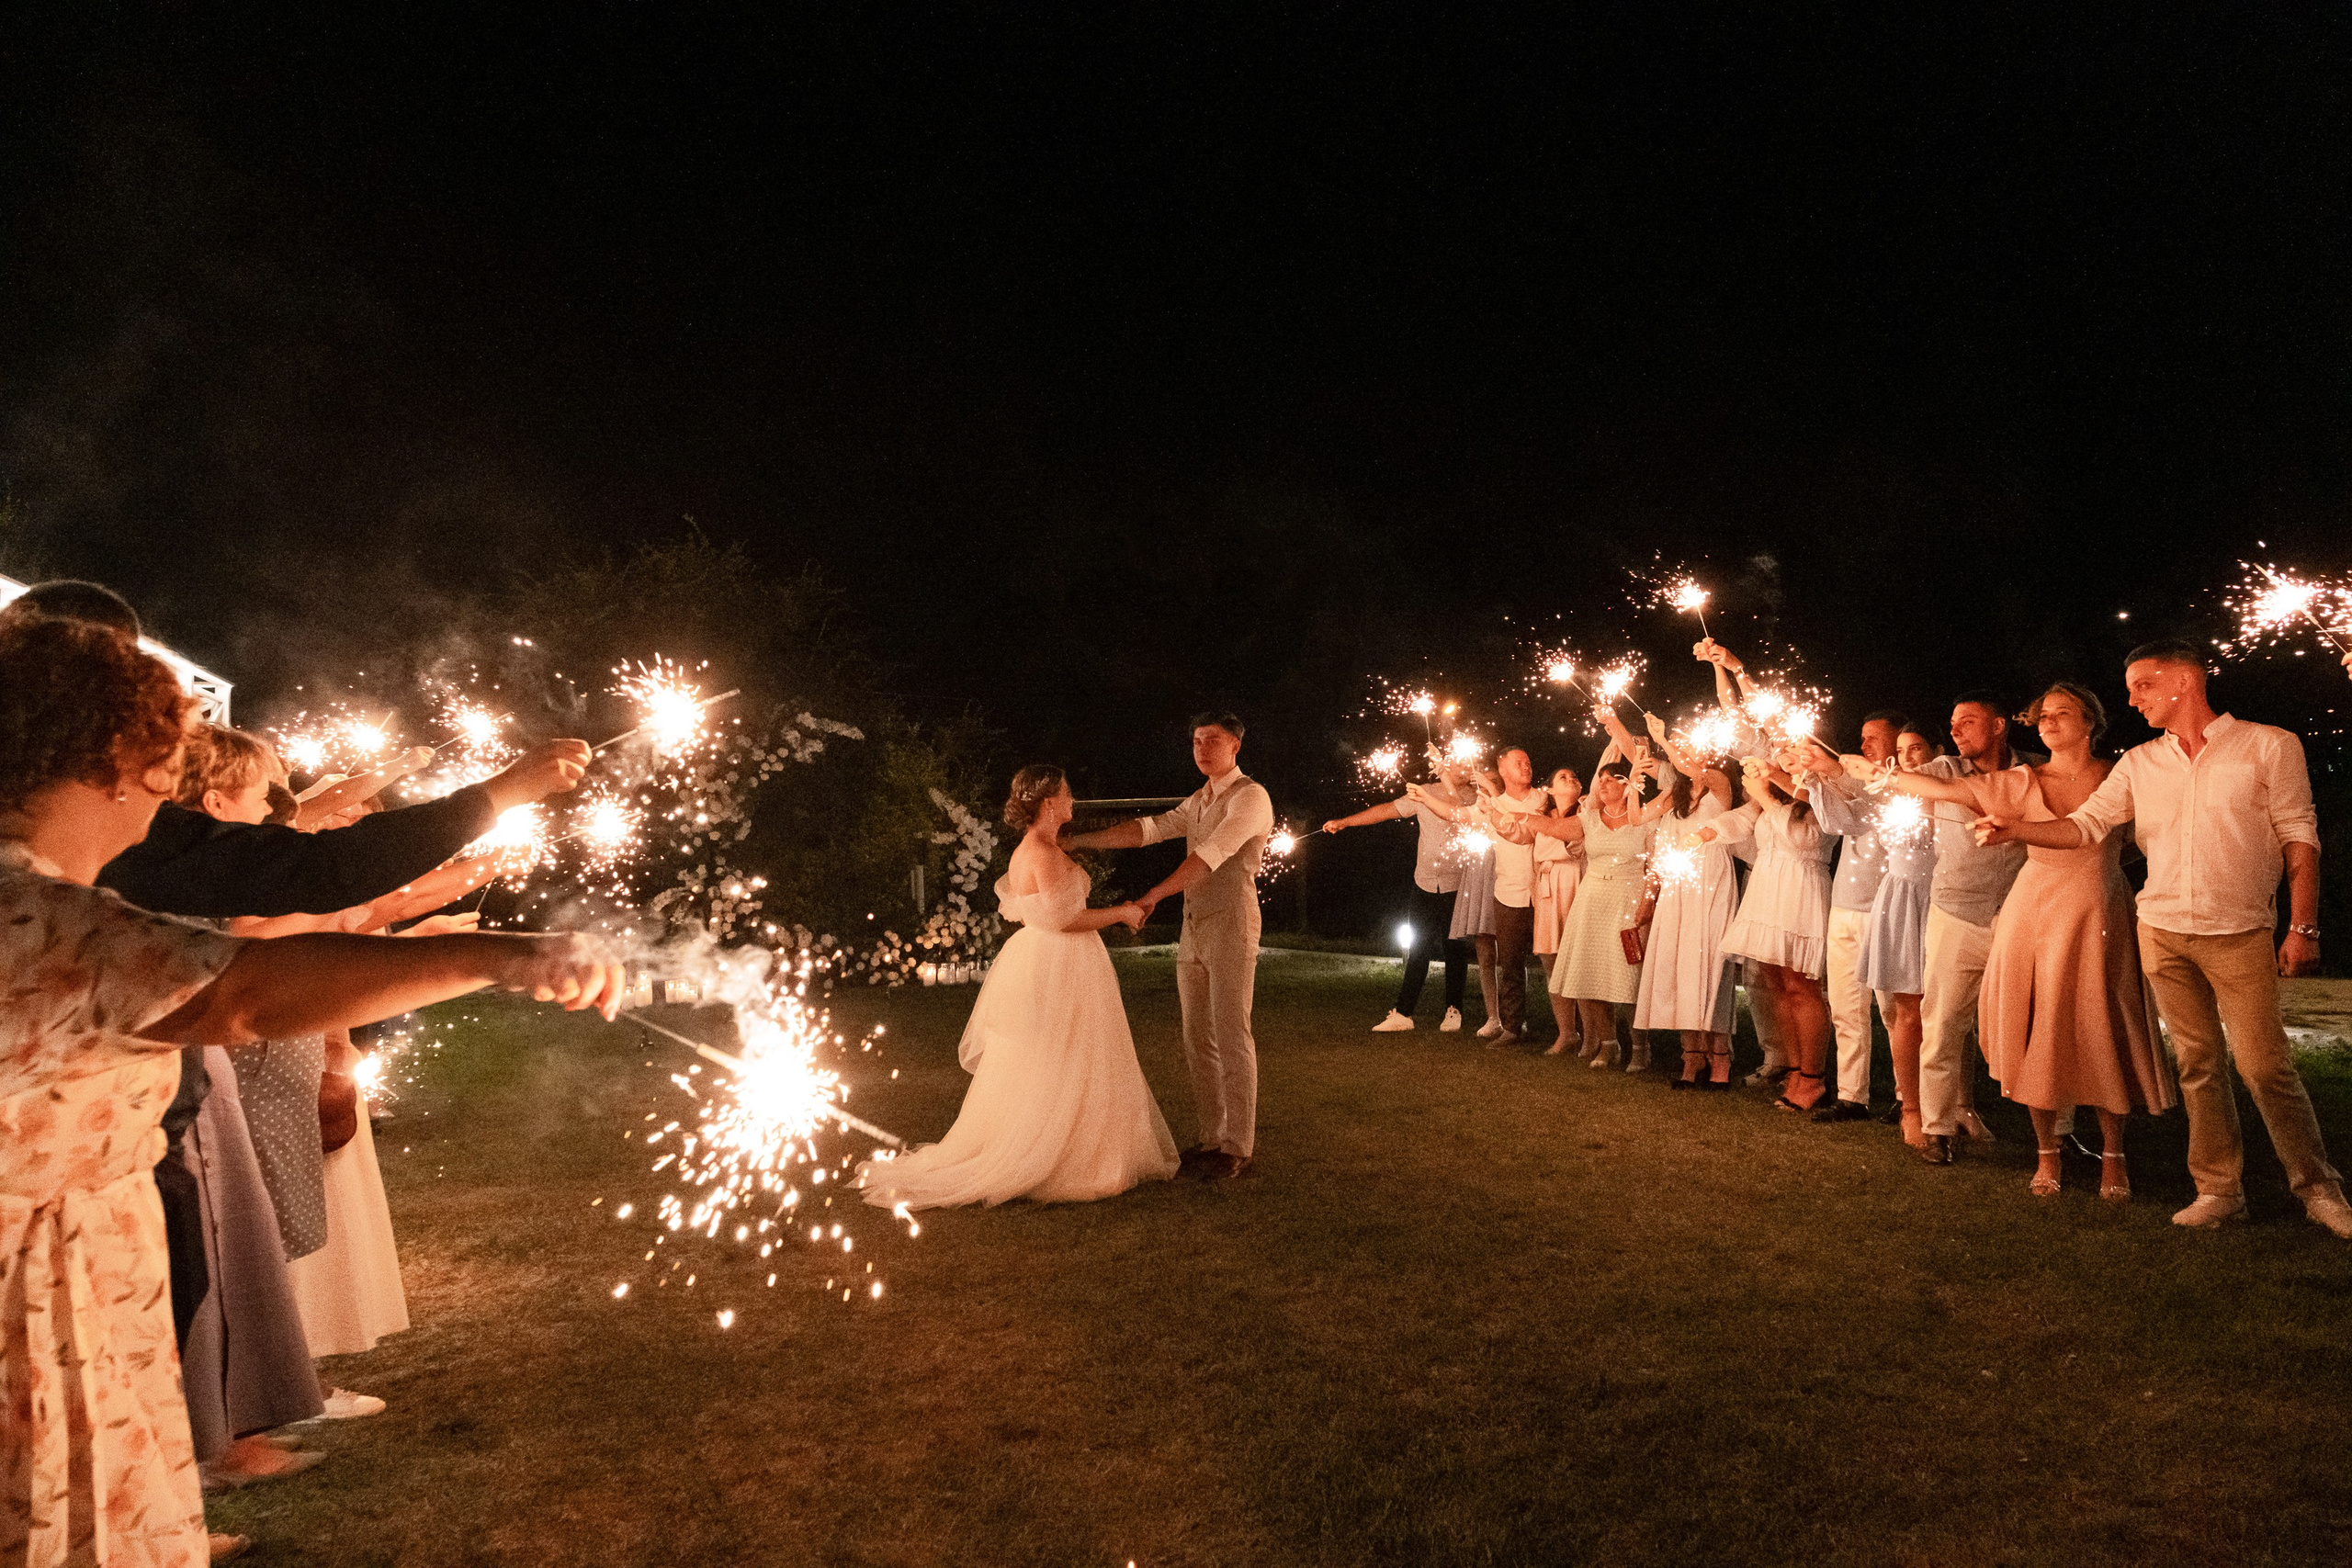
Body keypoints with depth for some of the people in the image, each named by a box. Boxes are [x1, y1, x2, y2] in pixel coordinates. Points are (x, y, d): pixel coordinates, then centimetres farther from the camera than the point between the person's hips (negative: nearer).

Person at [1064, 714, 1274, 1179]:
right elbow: (1148, 829, 10)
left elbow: (1211, 854, -21)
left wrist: (1154, 894, -27)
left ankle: (1239, 1147, 2)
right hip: (1193, 930, 8)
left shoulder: (1250, 797, -9)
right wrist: (1080, 840, 2)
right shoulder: (1197, 801, 18)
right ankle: (1211, 1138, 18)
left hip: (1231, 927, -8)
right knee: (1197, 1039, 9)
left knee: (1232, 1038, -5)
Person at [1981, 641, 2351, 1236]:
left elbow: (2299, 837, -3)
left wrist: (2302, 926, -8)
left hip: (2239, 935, -4)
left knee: (2264, 1064, -5)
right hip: (2163, 933, 4)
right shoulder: (2140, 764, 8)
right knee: (2198, 1064, 7)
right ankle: (2219, 1189, 15)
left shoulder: (2269, 746, -2)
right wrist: (2017, 829, -13)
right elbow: (2085, 824, 5)